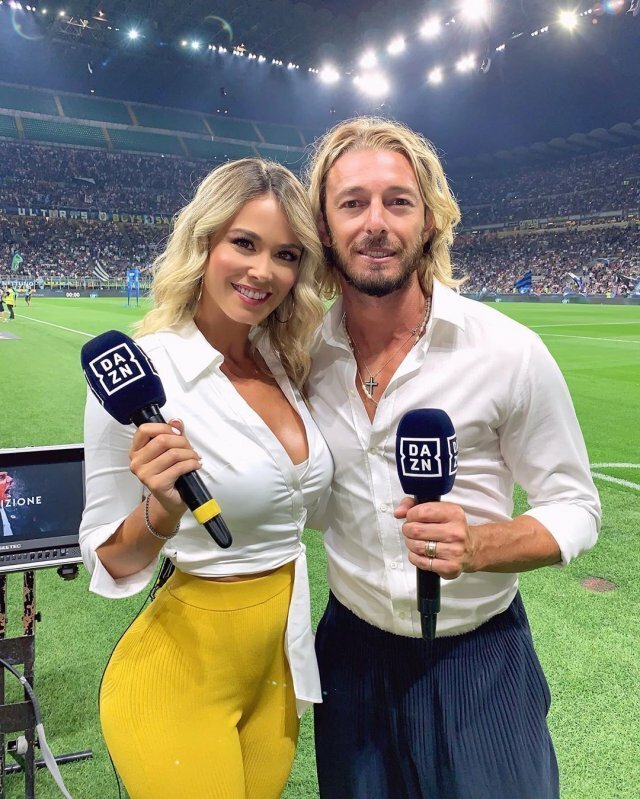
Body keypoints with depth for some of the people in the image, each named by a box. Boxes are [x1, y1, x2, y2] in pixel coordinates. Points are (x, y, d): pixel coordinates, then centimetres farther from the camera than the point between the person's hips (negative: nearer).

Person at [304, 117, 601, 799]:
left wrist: (478, 546, -26)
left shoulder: (510, 353, -16)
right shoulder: (300, 350, -7)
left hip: (479, 657, -2)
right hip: (352, 647, 3)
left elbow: (574, 506, -9)